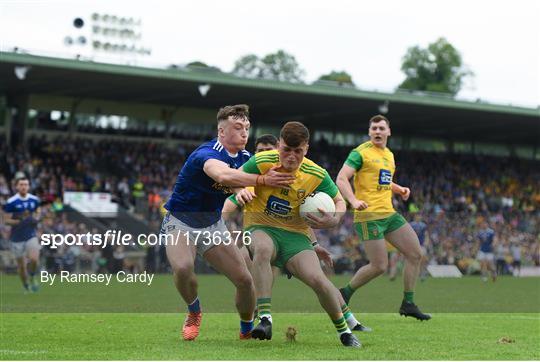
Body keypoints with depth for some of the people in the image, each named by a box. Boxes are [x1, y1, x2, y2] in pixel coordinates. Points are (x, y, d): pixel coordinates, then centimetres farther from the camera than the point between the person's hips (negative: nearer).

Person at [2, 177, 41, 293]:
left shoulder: (34, 200, 2)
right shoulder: (11, 202, -10)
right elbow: (6, 220, -8)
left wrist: (36, 219, -2)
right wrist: (20, 221, -22)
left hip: (31, 235, 2)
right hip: (17, 237, -2)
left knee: (34, 259, -18)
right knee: (21, 264, 4)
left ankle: (32, 277, 12)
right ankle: (26, 286, 25)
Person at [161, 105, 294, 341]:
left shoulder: (245, 158, -3)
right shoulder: (207, 153, -28)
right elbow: (223, 175, -51)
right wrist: (263, 179, -61)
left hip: (212, 225, 6)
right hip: (180, 222, -6)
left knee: (244, 279, -5)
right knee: (183, 268, -34)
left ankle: (247, 331, 21)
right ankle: (194, 312, -2)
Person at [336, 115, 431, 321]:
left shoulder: (389, 155, 17)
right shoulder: (361, 153, -7)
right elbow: (341, 179, -15)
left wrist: (399, 189, 12)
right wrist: (353, 200, -30)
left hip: (389, 214, 8)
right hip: (369, 216, -8)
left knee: (416, 254, 3)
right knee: (379, 266, -11)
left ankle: (408, 304, 11)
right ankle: (345, 294, 11)